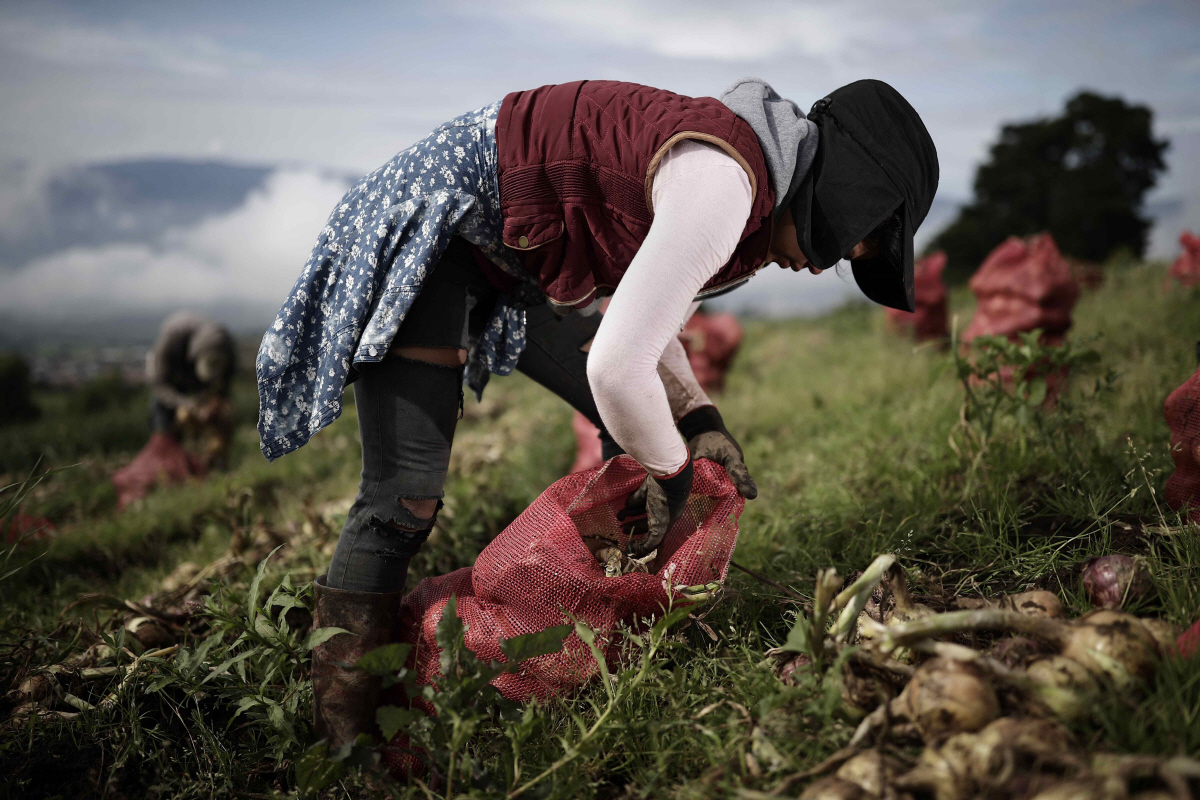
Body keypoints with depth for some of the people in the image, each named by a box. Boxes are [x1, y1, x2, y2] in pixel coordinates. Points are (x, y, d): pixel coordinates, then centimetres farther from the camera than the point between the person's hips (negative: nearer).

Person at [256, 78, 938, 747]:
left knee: (642, 431, 10)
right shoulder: (720, 179, -28)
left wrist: (698, 418, 4)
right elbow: (617, 366, -34)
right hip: (430, 223, -10)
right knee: (405, 496, -15)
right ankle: (347, 739, 0)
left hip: (512, 258, 10)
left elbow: (643, 316, 17)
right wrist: (671, 468, -15)